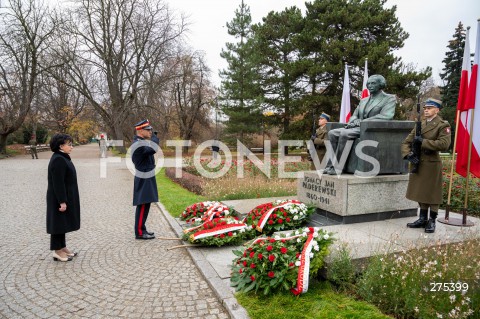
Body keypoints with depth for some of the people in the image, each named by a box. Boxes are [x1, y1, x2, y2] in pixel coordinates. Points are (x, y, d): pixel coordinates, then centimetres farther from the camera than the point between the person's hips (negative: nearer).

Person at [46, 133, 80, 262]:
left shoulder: (62, 158, 10)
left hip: (65, 197, 10)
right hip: (59, 198, -10)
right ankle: (57, 251, 11)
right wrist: (62, 201, -23)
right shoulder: (58, 160, -20)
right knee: (59, 222, 0)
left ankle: (62, 247, 27)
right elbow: (58, 183, -23)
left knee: (63, 222, 16)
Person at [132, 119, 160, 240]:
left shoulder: (141, 141, 13)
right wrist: (154, 136, -18)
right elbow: (154, 149, -33)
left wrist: (151, 137, 2)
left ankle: (142, 229, 25)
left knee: (145, 205, 15)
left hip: (146, 179, 10)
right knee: (143, 206, -4)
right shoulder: (138, 144, -19)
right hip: (144, 181, -10)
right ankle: (140, 232, 4)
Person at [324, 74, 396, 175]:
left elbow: (385, 116, -14)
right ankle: (331, 164, -19)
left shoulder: (389, 98, 2)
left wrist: (361, 122, -18)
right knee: (332, 133, -14)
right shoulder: (363, 100, 24)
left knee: (344, 134, -31)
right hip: (358, 128, 7)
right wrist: (352, 121, -5)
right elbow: (354, 115, 22)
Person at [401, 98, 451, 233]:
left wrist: (423, 141, -19)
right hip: (418, 163, 6)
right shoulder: (420, 125, 12)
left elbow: (444, 144, -21)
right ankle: (422, 219, 24)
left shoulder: (443, 125, -5)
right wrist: (408, 155, -8)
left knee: (432, 194, 3)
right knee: (421, 192, 13)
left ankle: (432, 222, 15)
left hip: (432, 165, -6)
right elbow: (406, 142, 10)